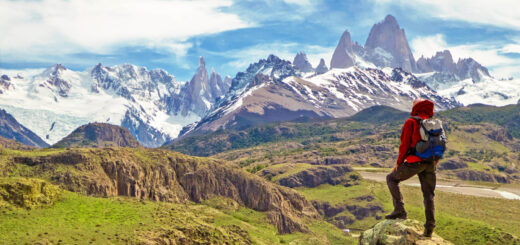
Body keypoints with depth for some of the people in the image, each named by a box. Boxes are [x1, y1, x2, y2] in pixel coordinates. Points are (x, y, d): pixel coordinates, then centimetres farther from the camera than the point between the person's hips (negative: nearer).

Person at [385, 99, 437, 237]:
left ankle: (399, 210, 2)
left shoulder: (410, 122, -1)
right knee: (428, 194, 12)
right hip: (430, 164, 5)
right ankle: (430, 226, 5)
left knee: (392, 179, 13)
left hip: (414, 162, -5)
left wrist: (399, 162, 3)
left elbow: (405, 144, -6)